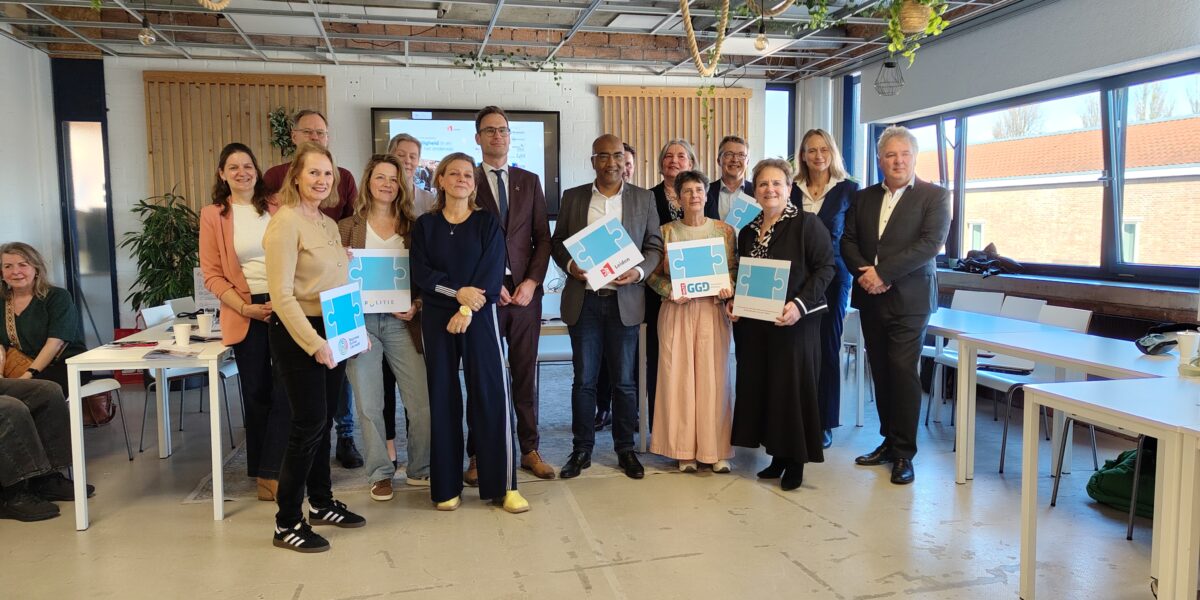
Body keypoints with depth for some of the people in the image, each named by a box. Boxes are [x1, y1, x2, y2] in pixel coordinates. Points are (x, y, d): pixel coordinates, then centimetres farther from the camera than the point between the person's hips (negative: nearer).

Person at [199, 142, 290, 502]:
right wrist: (245, 307, -12)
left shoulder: (275, 209, 8)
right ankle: (266, 472, 20)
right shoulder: (212, 215, 2)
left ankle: (272, 472, 8)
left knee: (286, 392, -4)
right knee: (257, 395, 7)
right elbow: (211, 274, 0)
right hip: (246, 314, -1)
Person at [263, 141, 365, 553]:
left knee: (324, 422, 15)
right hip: (297, 335, -8)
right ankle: (287, 523, 6)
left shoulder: (329, 224, 12)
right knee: (309, 423, -5)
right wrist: (314, 344, -22)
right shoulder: (286, 222, -13)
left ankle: (321, 504, 29)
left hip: (331, 334, 8)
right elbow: (282, 295, -18)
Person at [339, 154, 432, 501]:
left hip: (400, 322, 1)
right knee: (369, 405, 5)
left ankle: (419, 470, 18)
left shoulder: (412, 228, 9)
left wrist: (416, 305, -7)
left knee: (421, 402, -1)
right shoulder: (348, 227, 7)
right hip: (359, 322, 0)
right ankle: (380, 474, 20)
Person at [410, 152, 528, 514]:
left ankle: (503, 485, 4)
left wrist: (468, 310, -16)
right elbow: (420, 272, -2)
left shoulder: (487, 223, 5)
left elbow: (493, 273, -6)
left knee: (491, 396, -4)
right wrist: (458, 292, -16)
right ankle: (446, 486, 13)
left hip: (480, 317, -1)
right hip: (437, 318, 2)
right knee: (443, 398, 4)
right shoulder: (425, 225, 9)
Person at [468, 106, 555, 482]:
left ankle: (529, 449, 17)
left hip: (525, 290, 3)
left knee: (526, 374, 8)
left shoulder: (530, 181, 12)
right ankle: (479, 455, 13)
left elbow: (543, 238, 8)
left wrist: (531, 282, -5)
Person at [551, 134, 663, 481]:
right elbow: (558, 242, 9)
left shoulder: (643, 198, 6)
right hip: (583, 300, 0)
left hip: (624, 300, 0)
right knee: (583, 379, 5)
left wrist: (639, 272, -13)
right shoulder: (573, 197, 7)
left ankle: (625, 449, 20)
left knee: (624, 380, 7)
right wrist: (569, 264, -11)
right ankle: (581, 450, 17)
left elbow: (654, 246, 6)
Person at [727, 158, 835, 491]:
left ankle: (795, 461, 13)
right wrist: (733, 300, 2)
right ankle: (777, 454, 22)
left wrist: (800, 304, -22)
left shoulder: (807, 224, -6)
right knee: (759, 383, 8)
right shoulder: (748, 231, 14)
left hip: (793, 322, -6)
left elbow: (825, 268, -11)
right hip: (753, 322, 6)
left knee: (792, 385, 0)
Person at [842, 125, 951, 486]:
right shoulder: (863, 198, 13)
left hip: (909, 299, -4)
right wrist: (863, 273, -11)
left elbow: (930, 243, -13)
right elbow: (848, 241, 8)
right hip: (870, 298, 5)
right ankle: (889, 441, 20)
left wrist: (882, 273, -17)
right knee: (881, 372, 8)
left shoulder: (934, 197, -1)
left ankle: (904, 453, 3)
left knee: (903, 371, -6)